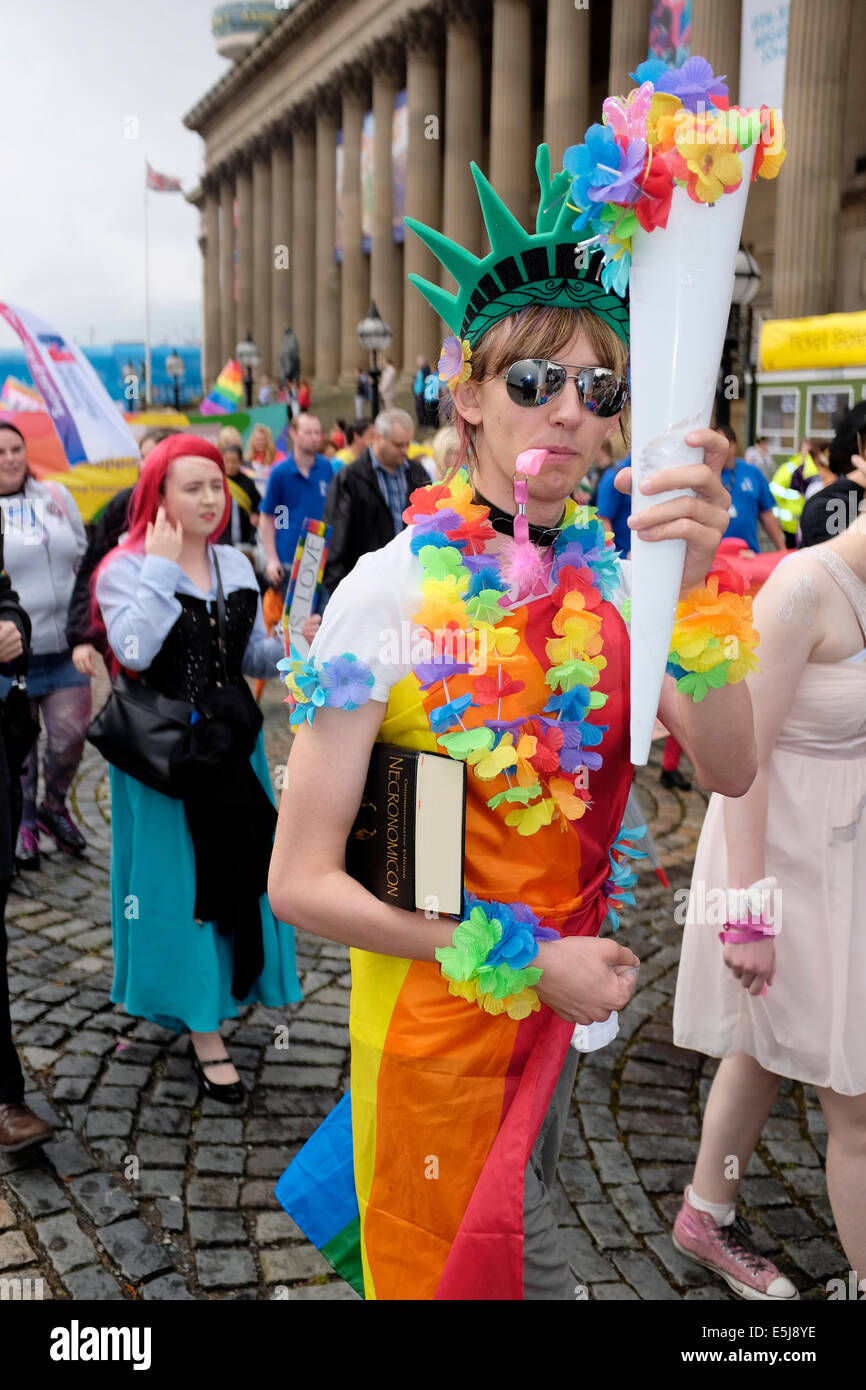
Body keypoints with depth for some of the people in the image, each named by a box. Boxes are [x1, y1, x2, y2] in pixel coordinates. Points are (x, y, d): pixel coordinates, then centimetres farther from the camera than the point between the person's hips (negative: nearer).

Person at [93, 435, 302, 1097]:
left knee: (237, 868, 13)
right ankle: (205, 1034, 11)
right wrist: (161, 567, -22)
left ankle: (229, 988, 36)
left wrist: (288, 648, -7)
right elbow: (135, 651, -27)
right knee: (181, 882, 1)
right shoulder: (126, 569, -9)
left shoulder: (236, 565, 8)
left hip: (234, 740, 6)